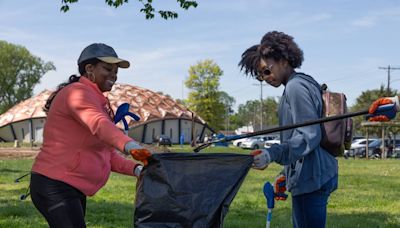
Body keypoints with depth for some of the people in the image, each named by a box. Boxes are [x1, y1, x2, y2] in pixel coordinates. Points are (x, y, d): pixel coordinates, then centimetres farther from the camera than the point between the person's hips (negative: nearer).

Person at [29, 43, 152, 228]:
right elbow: (98, 124, -34)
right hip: (55, 186, -11)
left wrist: (136, 169, -3)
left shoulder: (98, 102, 20)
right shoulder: (78, 92, -12)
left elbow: (106, 155, 15)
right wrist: (129, 146, -51)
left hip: (72, 189, 11)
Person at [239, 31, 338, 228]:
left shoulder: (296, 87, -12)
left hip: (310, 179, -11)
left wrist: (272, 154, -28)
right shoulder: (302, 84, 19)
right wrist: (286, 174, 25)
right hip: (316, 176, 11)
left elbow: (309, 136, -21)